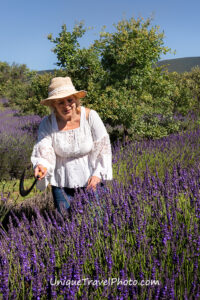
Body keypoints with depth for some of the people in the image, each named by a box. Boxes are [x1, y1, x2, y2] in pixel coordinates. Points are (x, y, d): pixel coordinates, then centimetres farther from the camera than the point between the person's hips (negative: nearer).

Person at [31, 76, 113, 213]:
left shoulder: (90, 116, -12)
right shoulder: (47, 123, -9)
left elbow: (103, 147, -8)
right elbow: (43, 151, -15)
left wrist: (98, 174, -15)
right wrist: (41, 166, -36)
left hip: (91, 181, -1)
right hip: (62, 184, 1)